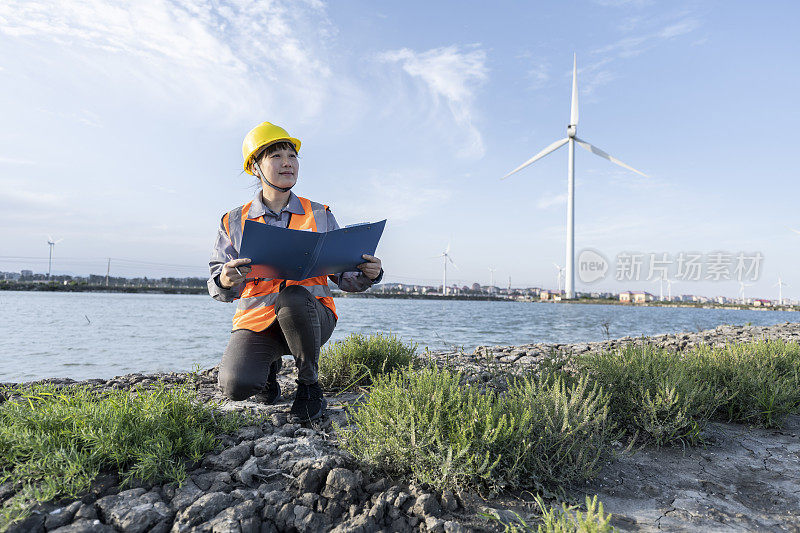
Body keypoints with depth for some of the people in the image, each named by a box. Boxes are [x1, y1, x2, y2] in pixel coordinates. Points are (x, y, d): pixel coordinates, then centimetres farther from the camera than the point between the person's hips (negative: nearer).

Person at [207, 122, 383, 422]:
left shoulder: (319, 216, 7)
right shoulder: (234, 222, 7)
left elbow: (344, 276, 7)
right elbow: (219, 290, 4)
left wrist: (367, 275, -17)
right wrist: (225, 281, -21)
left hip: (311, 316, 0)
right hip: (256, 320, 1)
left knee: (293, 296, -36)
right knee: (235, 385, -26)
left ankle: (310, 384, -10)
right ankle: (269, 365, 14)